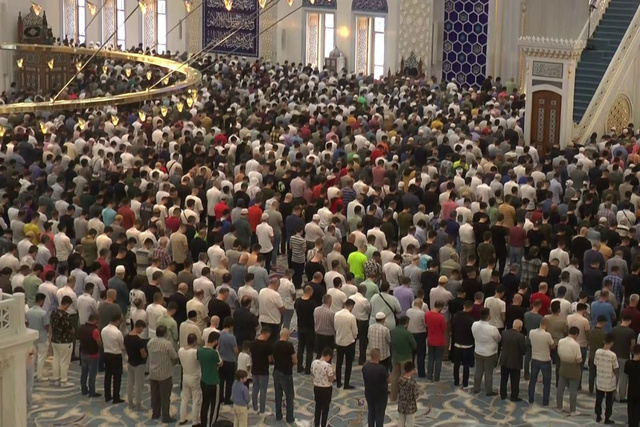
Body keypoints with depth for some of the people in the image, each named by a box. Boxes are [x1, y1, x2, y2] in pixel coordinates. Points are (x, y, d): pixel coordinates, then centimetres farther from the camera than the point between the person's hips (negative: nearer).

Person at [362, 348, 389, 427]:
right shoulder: (382, 369, -28)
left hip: (369, 393, 5)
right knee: (380, 414, 9)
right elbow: (388, 380, -13)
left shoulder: (365, 367, -12)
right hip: (380, 395, -5)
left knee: (371, 412, 21)